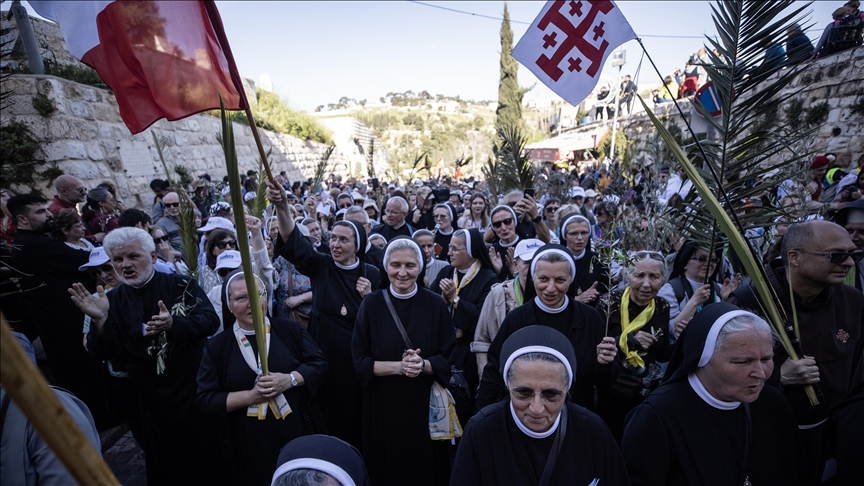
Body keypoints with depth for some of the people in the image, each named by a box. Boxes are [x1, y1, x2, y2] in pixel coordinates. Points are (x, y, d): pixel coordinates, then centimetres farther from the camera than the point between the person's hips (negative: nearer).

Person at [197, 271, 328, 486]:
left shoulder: (289, 329, -4)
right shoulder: (218, 346, -3)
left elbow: (319, 363, -3)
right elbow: (205, 399, -4)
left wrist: (290, 380, -20)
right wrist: (250, 396, -17)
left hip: (297, 430, 1)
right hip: (250, 442, 0)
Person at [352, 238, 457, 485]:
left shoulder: (435, 304, -7)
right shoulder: (371, 304, -7)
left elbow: (450, 359, -5)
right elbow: (360, 362, -7)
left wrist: (423, 365, -23)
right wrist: (399, 366, -21)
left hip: (426, 404, 0)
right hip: (383, 405, 0)